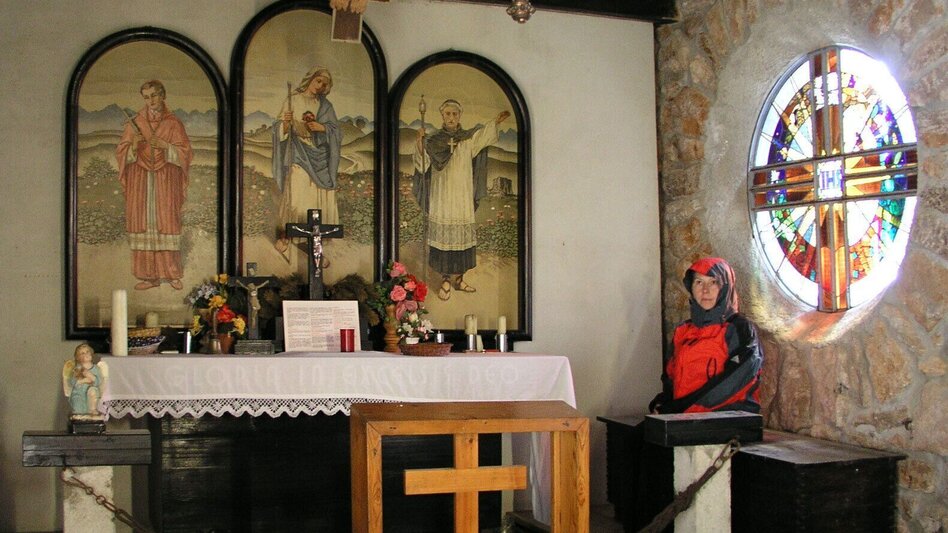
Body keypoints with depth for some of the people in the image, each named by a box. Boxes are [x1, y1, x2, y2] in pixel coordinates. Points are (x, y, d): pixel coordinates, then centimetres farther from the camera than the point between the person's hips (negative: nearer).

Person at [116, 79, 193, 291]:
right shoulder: (134, 123, 8)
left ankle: (171, 273, 5)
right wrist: (134, 146, -15)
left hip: (165, 183, -1)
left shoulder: (173, 123, 4)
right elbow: (121, 152, 5)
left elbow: (185, 152, 0)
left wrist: (164, 145, -14)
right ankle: (148, 275, 3)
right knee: (143, 224, -1)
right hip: (140, 182, 1)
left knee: (167, 223, -4)